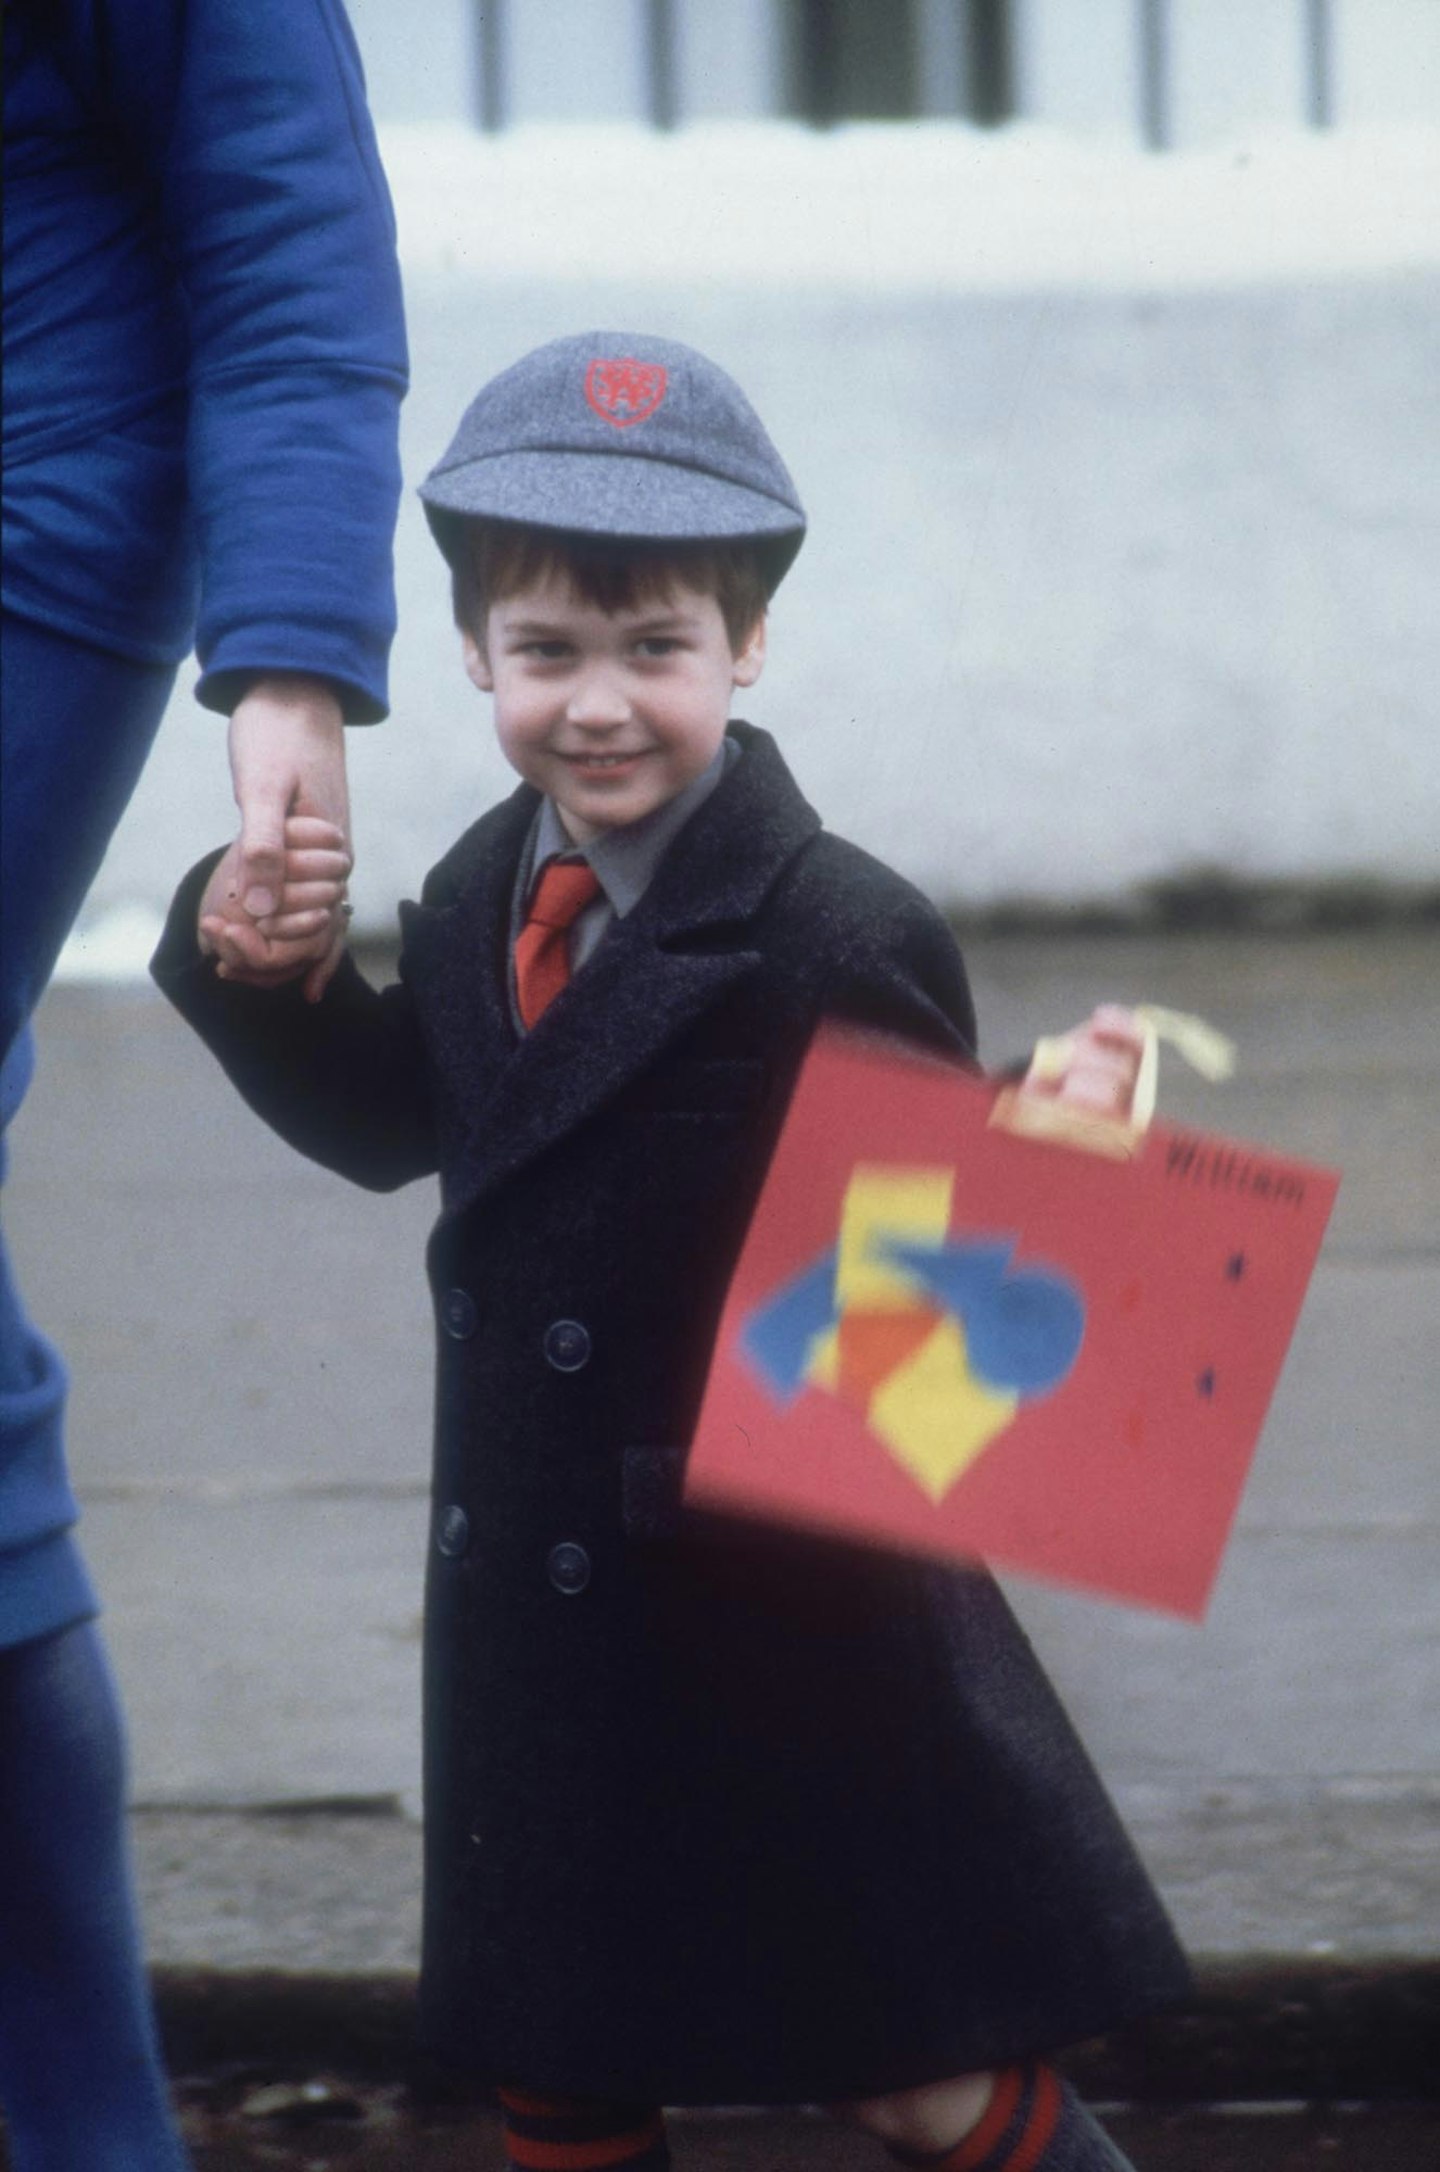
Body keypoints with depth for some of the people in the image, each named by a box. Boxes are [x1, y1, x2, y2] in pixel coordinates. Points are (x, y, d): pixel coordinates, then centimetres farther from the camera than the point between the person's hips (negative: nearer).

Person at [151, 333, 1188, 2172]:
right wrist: (248, 958, 3)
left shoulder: (834, 940, -18)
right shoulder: (483, 901, 3)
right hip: (541, 1605, 7)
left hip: (790, 1592, -7)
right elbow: (387, 1122, 18)